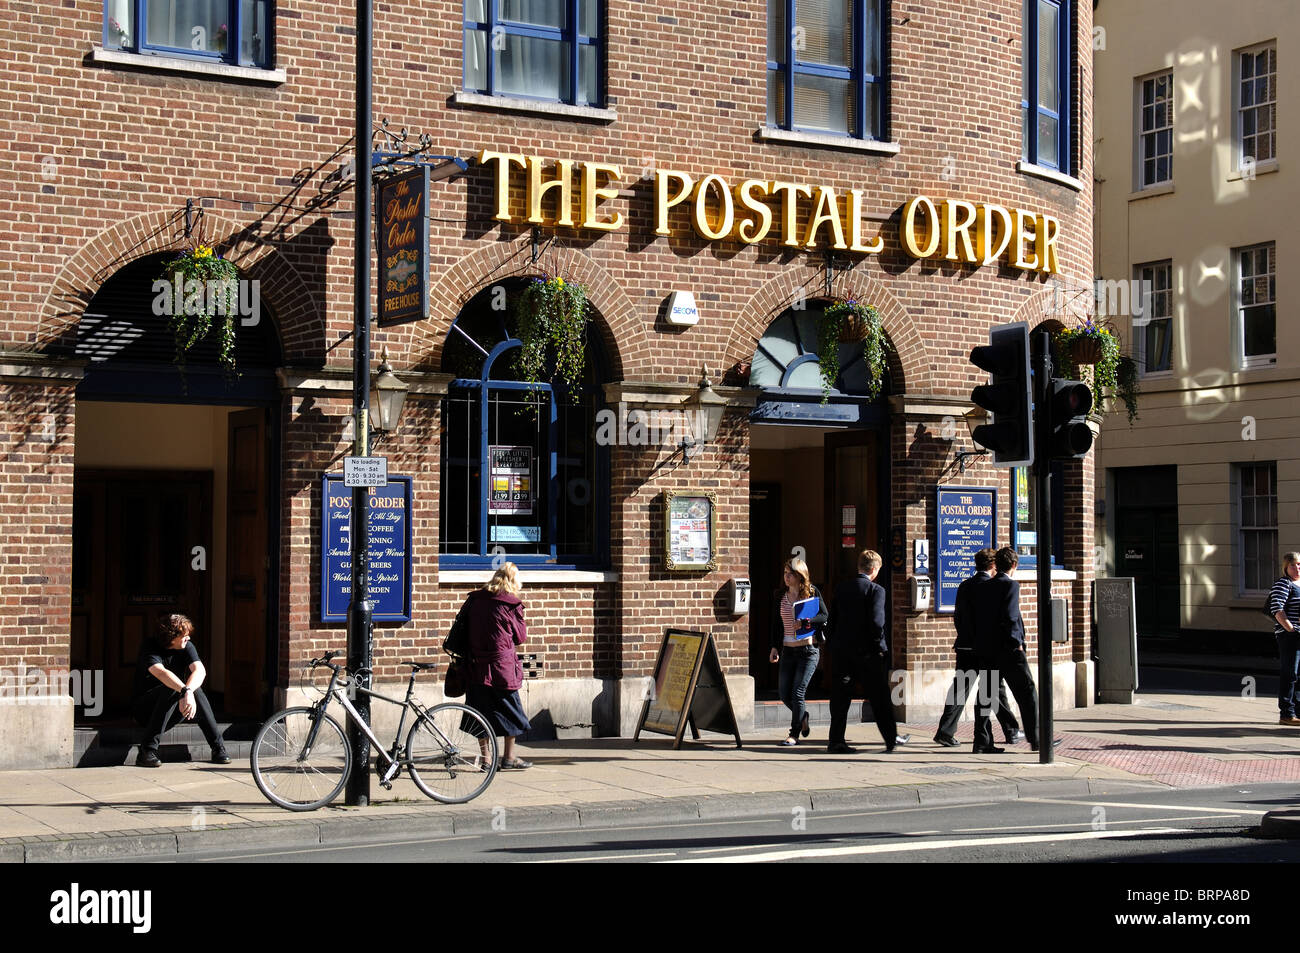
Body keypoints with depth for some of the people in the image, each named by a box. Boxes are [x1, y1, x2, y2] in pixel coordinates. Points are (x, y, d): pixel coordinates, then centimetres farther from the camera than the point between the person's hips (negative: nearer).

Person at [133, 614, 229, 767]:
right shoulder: (150, 647, -16)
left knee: (195, 690, -25)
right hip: (146, 708, -4)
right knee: (171, 689, -34)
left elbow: (200, 671, -22)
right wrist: (185, 691, -52)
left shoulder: (187, 647, -3)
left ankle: (218, 748, -24)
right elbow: (161, 673, -36)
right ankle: (147, 751, -36)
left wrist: (188, 692, -43)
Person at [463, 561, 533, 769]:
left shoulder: (474, 600, 6)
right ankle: (509, 757, 12)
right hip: (502, 666, -4)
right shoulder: (511, 605, -7)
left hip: (476, 666, 4)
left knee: (482, 712, 10)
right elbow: (520, 637, 1)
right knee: (510, 712, 9)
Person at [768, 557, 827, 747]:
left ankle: (794, 735, 2)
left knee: (797, 692, -9)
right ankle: (803, 717, 34)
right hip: (788, 651, 5)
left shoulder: (811, 592, -3)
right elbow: (776, 622, 13)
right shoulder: (781, 595, 8)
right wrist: (775, 646, 6)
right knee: (784, 693, 5)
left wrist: (804, 622, -22)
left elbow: (824, 616, -7)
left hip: (808, 650, -5)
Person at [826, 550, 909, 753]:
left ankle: (836, 741, 4)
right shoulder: (876, 590, -10)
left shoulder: (841, 588, 6)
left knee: (840, 697, 7)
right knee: (880, 698, 9)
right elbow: (877, 622, -18)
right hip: (866, 652, -4)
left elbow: (832, 619, 8)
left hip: (841, 651, 4)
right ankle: (891, 739, 18)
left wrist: (831, 643, 13)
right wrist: (879, 646, -8)